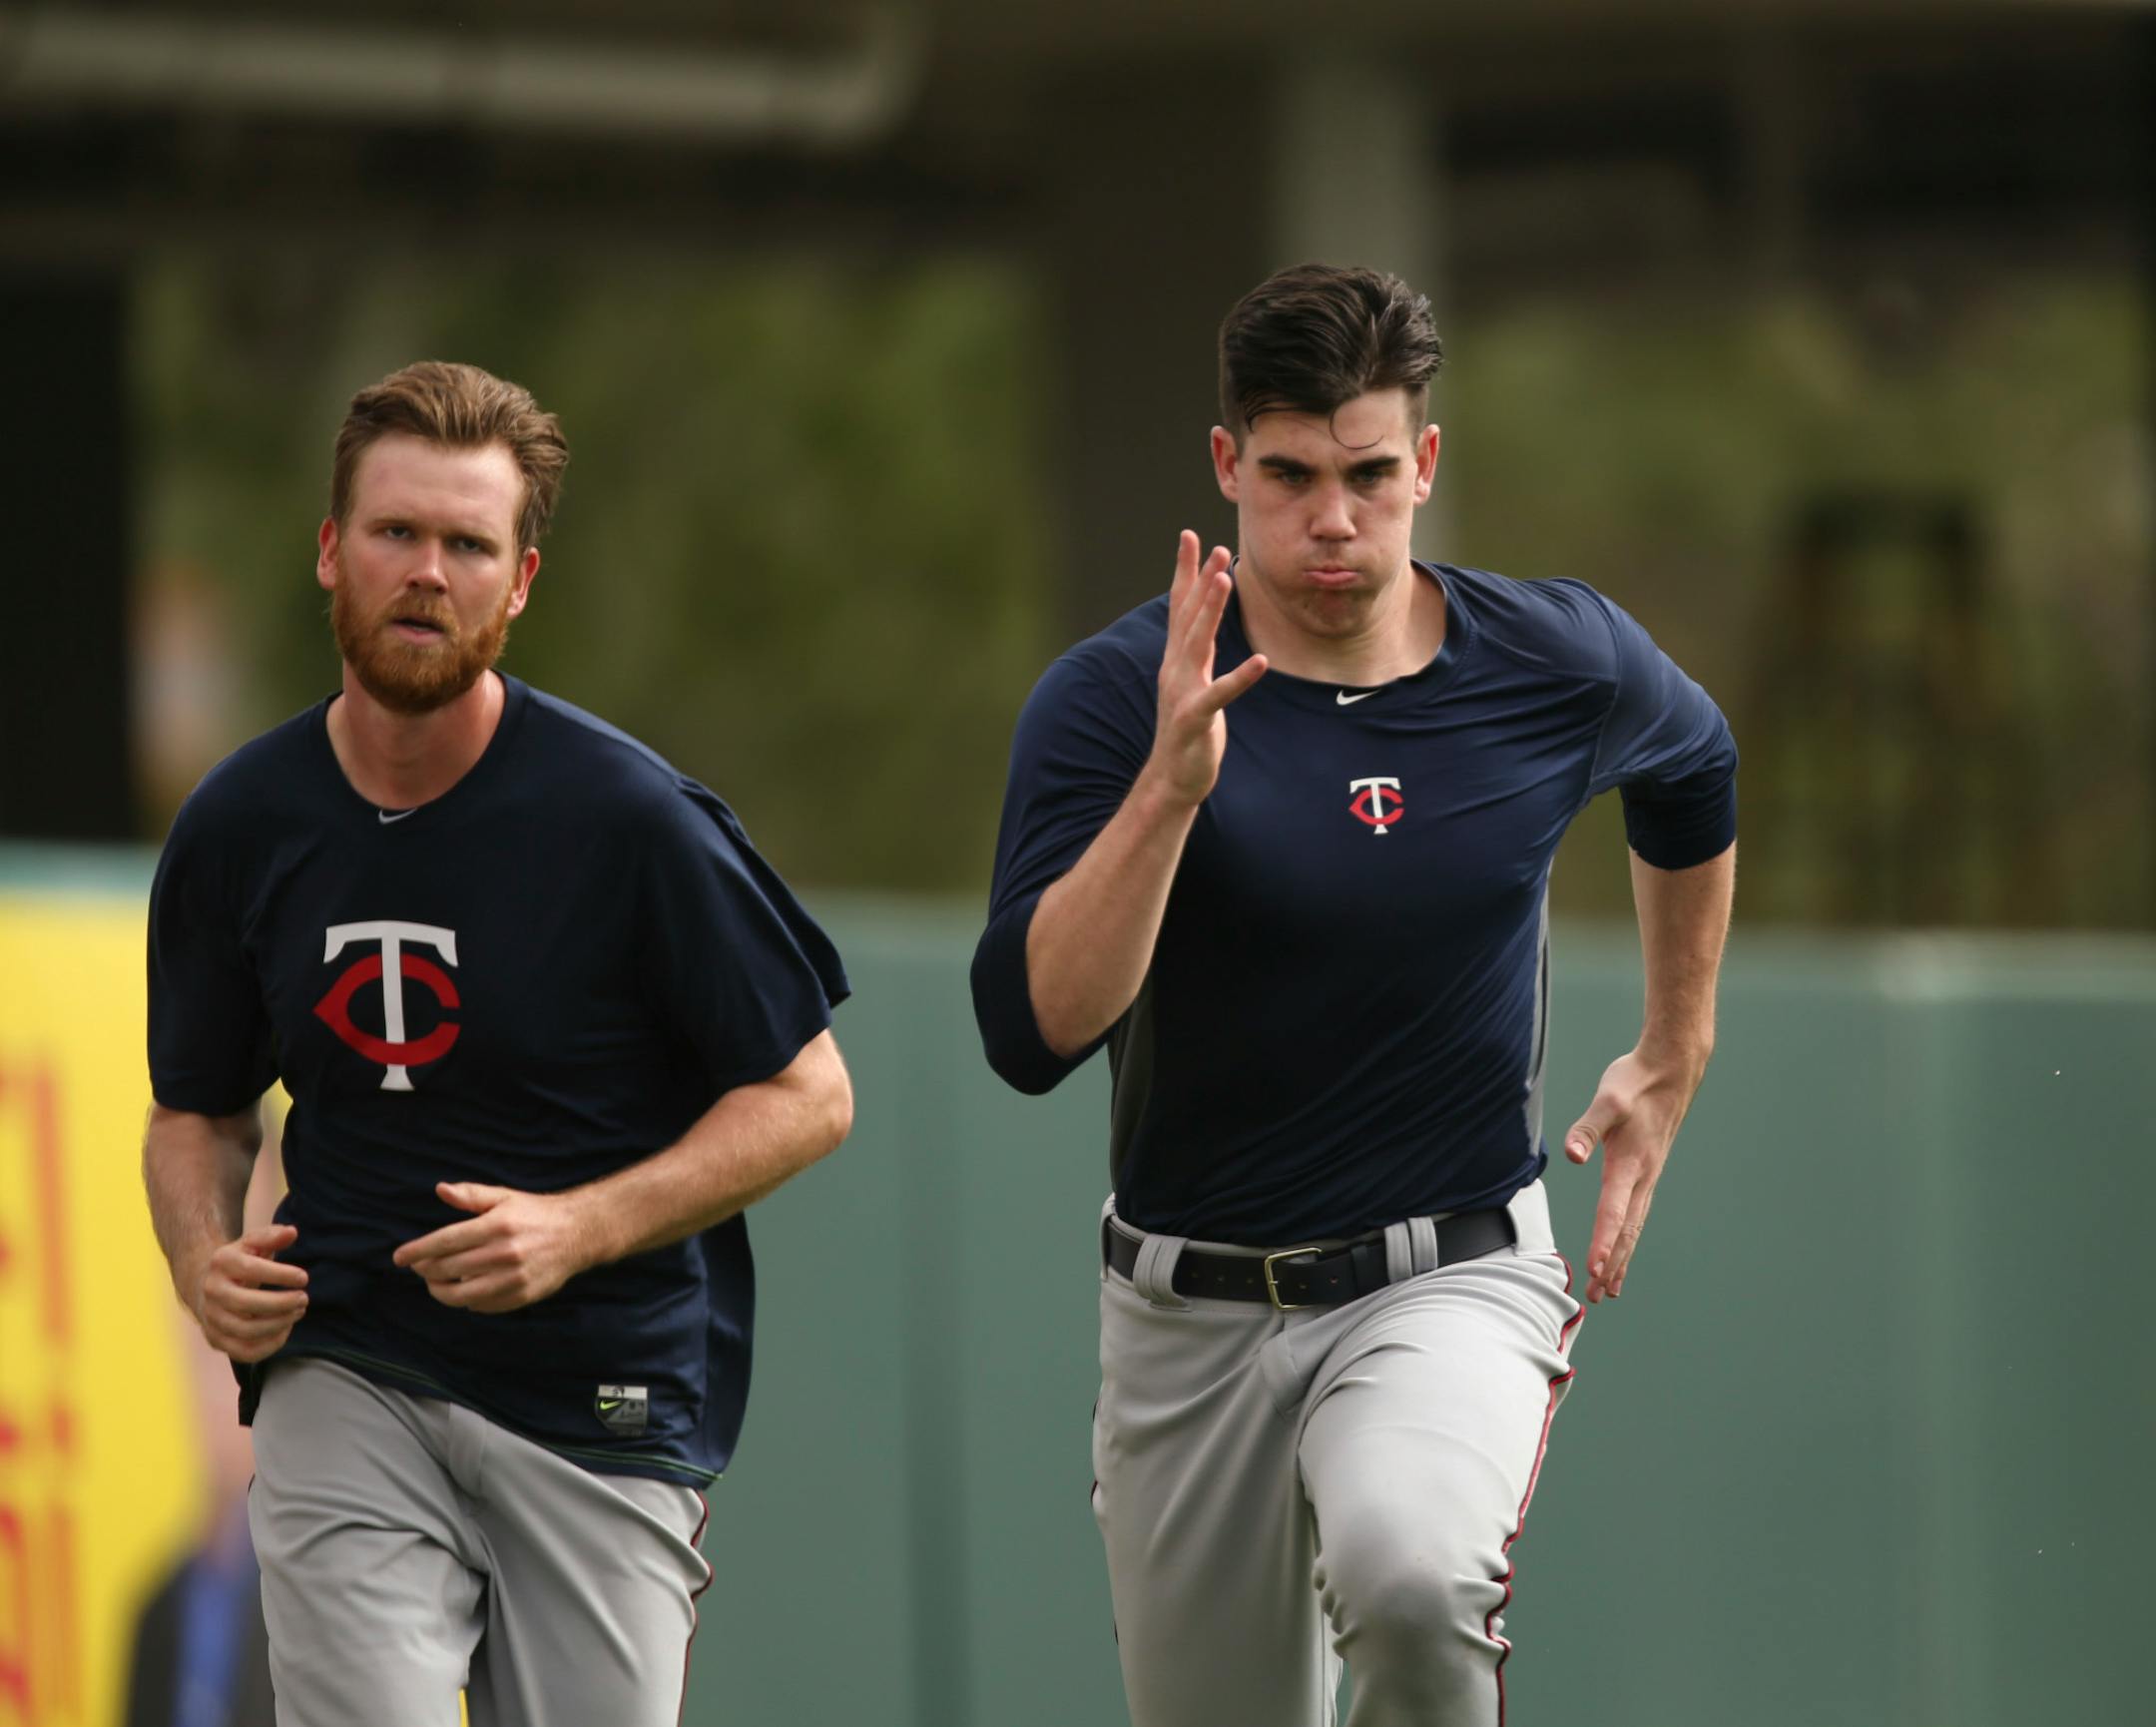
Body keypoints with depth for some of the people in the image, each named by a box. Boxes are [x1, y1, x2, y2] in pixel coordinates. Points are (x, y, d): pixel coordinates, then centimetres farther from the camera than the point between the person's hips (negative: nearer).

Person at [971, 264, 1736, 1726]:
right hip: (1191, 1319, 1)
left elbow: (1694, 776, 22)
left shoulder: (1564, 667, -3)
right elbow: (1032, 1032, -20)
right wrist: (1171, 785, -30)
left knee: (1407, 1575, -33)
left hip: (1455, 1280, -1)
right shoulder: (1114, 701, -10)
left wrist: (1672, 1062, 25)